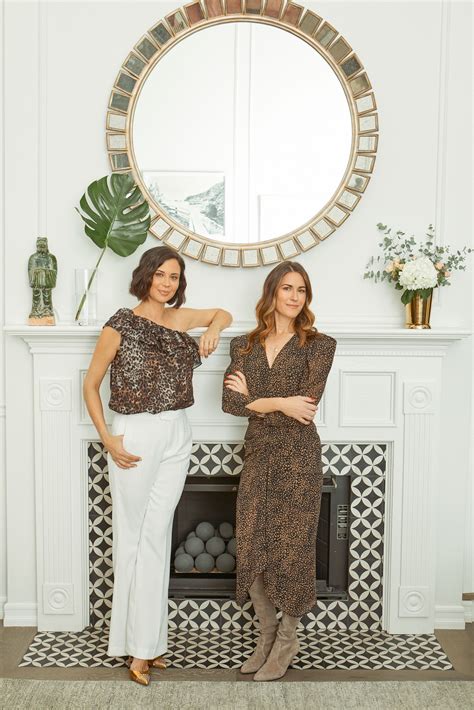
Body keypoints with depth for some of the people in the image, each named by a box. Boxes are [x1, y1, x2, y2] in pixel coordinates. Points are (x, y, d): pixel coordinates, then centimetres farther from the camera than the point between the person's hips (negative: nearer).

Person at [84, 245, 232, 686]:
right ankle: (138, 644, 17)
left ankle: (147, 641, 22)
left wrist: (212, 329, 2)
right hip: (136, 435, -5)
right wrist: (107, 438, -12)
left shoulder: (178, 318, 7)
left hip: (176, 436, 5)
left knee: (157, 536, 10)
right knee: (133, 537, 4)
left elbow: (223, 314, 25)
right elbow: (91, 384, -3)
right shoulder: (122, 324, -7)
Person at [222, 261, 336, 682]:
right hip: (257, 458, 4)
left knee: (291, 548, 4)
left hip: (298, 460, -3)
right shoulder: (244, 345, 7)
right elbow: (230, 401, -6)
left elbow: (303, 409, -15)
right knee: (251, 548, 7)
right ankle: (267, 631, 30)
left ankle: (288, 638, 26)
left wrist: (254, 400, -7)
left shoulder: (319, 345, -4)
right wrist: (278, 404, -17)